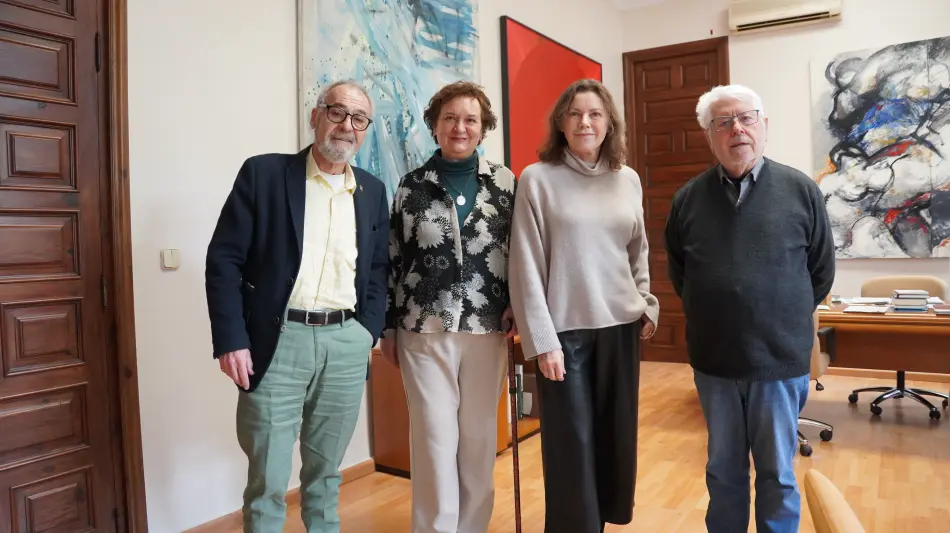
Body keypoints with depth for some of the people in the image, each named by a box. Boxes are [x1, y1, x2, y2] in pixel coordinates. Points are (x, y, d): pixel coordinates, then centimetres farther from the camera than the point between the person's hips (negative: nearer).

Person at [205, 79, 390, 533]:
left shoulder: (372, 191, 11)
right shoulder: (263, 173, -2)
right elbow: (224, 260, -4)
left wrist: (368, 331, 1)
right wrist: (230, 340, -11)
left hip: (346, 344, 4)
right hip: (277, 341, -3)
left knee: (326, 471, 16)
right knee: (266, 479, 5)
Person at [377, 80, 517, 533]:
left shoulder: (505, 182, 4)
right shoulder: (412, 186, 3)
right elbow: (393, 260, 5)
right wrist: (387, 327, 4)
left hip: (487, 328, 1)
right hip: (424, 330, -1)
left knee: (479, 436, 10)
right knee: (435, 437, 4)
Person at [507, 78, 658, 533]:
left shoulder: (628, 180, 7)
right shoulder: (537, 179, -6)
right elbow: (526, 267, -9)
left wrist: (648, 305, 10)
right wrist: (542, 340, -12)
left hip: (620, 325, 5)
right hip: (565, 328, -4)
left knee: (617, 433, 14)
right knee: (571, 440, 2)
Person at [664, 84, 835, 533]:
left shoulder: (801, 190, -4)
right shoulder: (688, 199, 0)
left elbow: (821, 272, 5)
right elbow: (678, 274, 12)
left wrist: (788, 318, 7)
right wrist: (709, 315, 8)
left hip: (781, 359, -1)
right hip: (713, 360, 2)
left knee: (778, 473, 12)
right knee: (723, 469, 17)